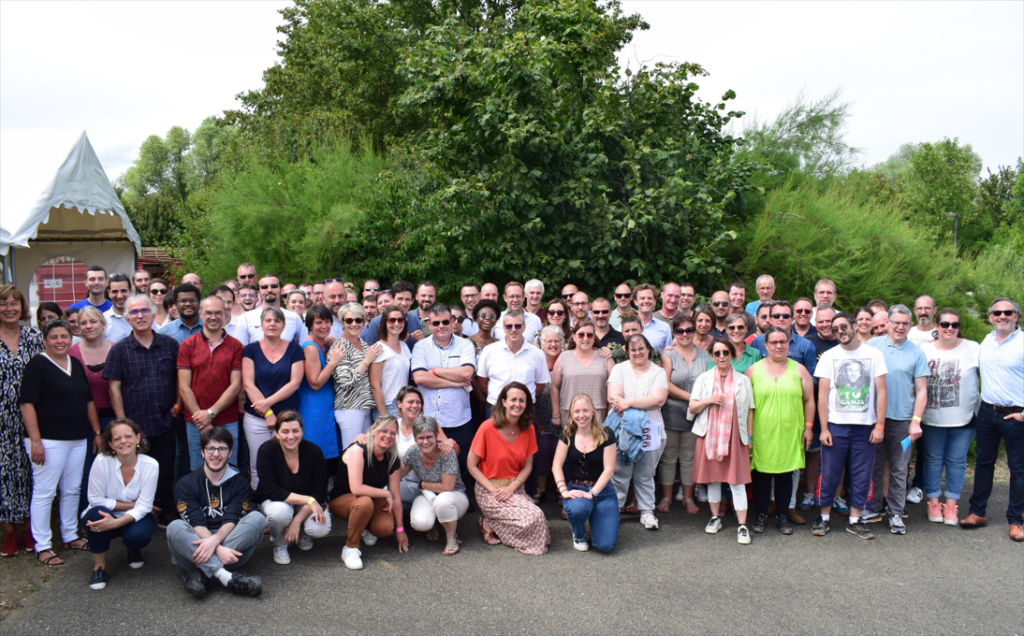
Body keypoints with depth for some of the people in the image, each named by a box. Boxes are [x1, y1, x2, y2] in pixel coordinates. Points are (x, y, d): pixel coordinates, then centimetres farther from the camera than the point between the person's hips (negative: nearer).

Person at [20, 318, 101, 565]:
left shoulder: (76, 364, 13)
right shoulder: (37, 365, -7)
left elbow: (88, 400, 19)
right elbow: (27, 404, -13)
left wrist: (97, 432, 15)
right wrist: (35, 441, -18)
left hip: (78, 439, 6)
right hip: (49, 440, -6)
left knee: (72, 489, 12)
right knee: (44, 492, -1)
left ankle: (70, 536, 24)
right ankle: (42, 546, 7)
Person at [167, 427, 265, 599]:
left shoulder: (239, 482, 7)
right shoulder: (186, 484, 4)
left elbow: (231, 520, -7)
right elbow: (197, 524, -10)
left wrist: (215, 540, -30)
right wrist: (219, 550, -27)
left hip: (232, 548, 1)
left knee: (257, 518, -23)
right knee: (175, 527, -27)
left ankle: (200, 574, -30)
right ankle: (227, 577, -40)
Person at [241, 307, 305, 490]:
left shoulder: (294, 349, 5)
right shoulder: (251, 350, 5)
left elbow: (295, 383, -3)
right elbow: (248, 384, -2)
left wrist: (268, 402, -13)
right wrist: (268, 413, -10)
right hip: (256, 419, 1)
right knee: (257, 468, 3)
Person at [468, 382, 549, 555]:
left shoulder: (528, 429, 0)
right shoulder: (488, 428, -15)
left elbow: (527, 466, 5)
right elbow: (472, 466, -9)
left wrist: (511, 487, -11)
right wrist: (493, 490, -17)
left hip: (515, 488, 6)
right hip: (488, 490, -5)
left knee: (537, 517, -19)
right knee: (533, 517, -22)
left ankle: (494, 522, 4)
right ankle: (489, 525, 1)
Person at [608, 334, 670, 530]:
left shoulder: (658, 372, 7)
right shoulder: (619, 369, 7)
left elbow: (658, 400, -10)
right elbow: (613, 397, -8)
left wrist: (629, 402, -17)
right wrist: (644, 405, -16)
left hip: (649, 431, 1)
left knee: (645, 475, 9)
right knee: (619, 473, 2)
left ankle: (647, 510, 21)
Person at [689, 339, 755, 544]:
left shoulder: (743, 380, 6)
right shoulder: (704, 378, 6)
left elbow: (749, 411, 7)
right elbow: (692, 408, 5)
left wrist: (749, 436, 3)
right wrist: (708, 400, -12)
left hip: (734, 435, -1)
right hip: (709, 434, 1)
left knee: (737, 480, -4)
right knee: (712, 477, 9)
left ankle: (742, 525, 0)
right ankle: (715, 517, 24)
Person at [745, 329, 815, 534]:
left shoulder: (799, 369, 8)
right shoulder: (754, 369, 4)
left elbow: (808, 400, 10)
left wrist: (808, 427, 3)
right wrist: (747, 433, 1)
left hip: (789, 433, 1)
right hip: (761, 433, -1)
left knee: (786, 474, 6)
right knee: (761, 474, 3)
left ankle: (783, 515, 18)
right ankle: (760, 515, 16)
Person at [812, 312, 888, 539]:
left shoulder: (873, 354, 3)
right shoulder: (829, 356, 3)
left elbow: (881, 392, 2)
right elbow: (822, 395, 0)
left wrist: (879, 426, -5)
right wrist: (824, 429, -6)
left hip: (865, 426, 1)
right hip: (836, 426, 0)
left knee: (862, 476, 6)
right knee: (830, 474, 2)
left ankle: (855, 520, 19)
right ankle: (824, 518, 15)